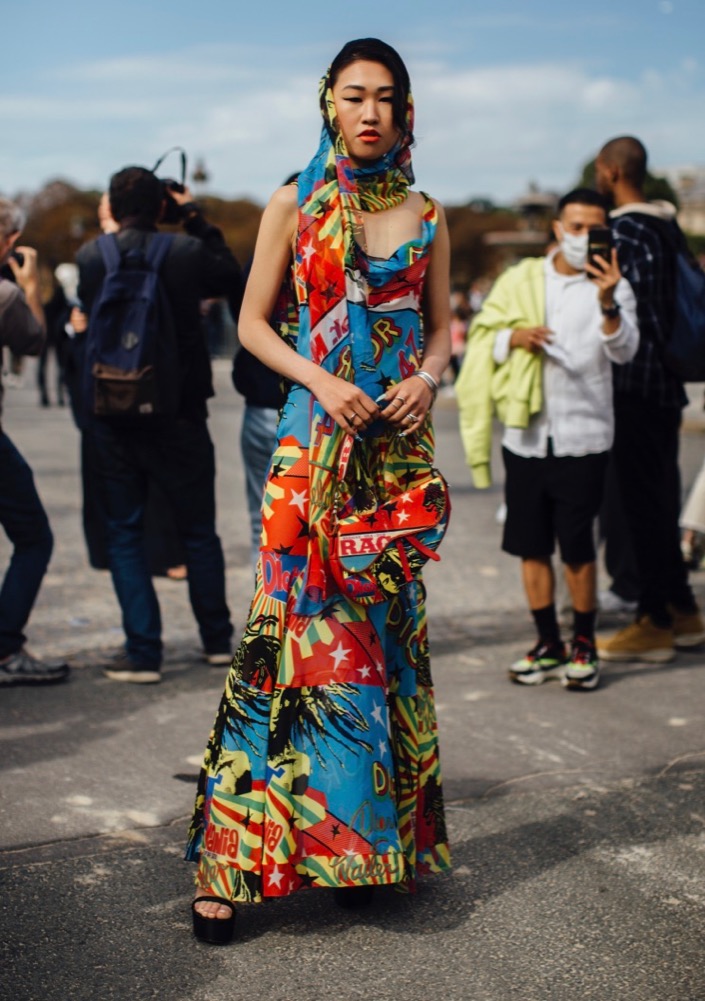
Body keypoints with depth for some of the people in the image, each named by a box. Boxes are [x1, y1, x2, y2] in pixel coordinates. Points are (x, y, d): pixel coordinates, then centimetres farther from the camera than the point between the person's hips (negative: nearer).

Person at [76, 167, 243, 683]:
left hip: (112, 417, 1)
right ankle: (217, 639, 24)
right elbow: (231, 276, 10)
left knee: (124, 533, 8)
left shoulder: (90, 257, -5)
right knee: (198, 530, 14)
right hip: (177, 414, 0)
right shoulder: (186, 251, -9)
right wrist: (195, 216, 12)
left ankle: (143, 651, 4)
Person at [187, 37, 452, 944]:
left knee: (385, 626, 4)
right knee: (292, 623, -9)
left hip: (399, 439, 3)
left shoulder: (426, 218, 11)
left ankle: (366, 839, 15)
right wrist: (320, 381, -12)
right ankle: (233, 858, -2)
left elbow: (441, 326, 15)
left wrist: (428, 378, -6)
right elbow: (253, 323, 3)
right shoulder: (294, 207, 4)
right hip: (315, 435, -3)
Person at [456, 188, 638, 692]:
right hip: (525, 436, 3)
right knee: (531, 547, 9)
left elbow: (624, 351, -17)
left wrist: (607, 303, -35)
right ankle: (549, 645, 22)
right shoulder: (521, 279, 8)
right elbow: (482, 339, 10)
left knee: (578, 548, -2)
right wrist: (513, 336, -12)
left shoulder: (613, 287, -1)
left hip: (583, 438, -3)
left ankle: (584, 646, 15)